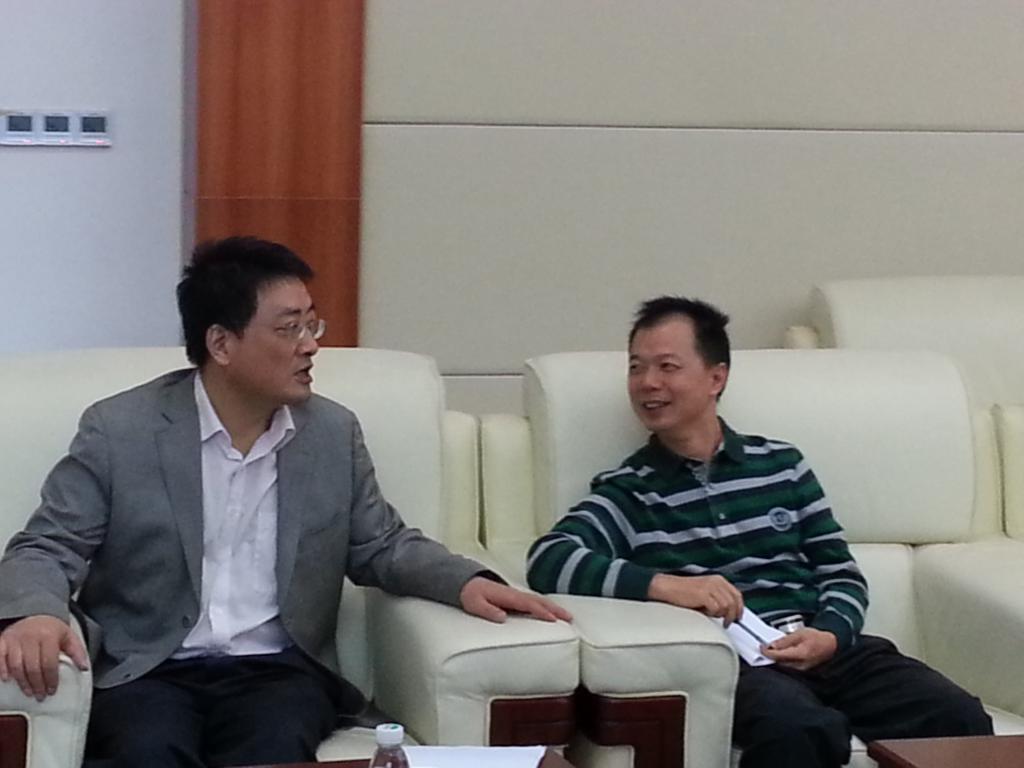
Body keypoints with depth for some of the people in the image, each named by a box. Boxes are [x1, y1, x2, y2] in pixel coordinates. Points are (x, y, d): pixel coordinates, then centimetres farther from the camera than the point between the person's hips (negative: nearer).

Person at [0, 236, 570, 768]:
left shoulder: (334, 432, 9)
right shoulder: (119, 430, -1)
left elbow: (383, 545, 19)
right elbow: (46, 549, 0)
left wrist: (467, 582, -1)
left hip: (278, 670, 2)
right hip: (147, 672, -2)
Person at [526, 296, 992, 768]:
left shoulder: (780, 464, 18)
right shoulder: (626, 491, 8)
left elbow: (842, 574, 17)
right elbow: (547, 560, -9)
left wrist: (830, 635, -7)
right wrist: (663, 584, -24)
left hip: (819, 648, 4)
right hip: (724, 661, -4)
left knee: (959, 721, -22)